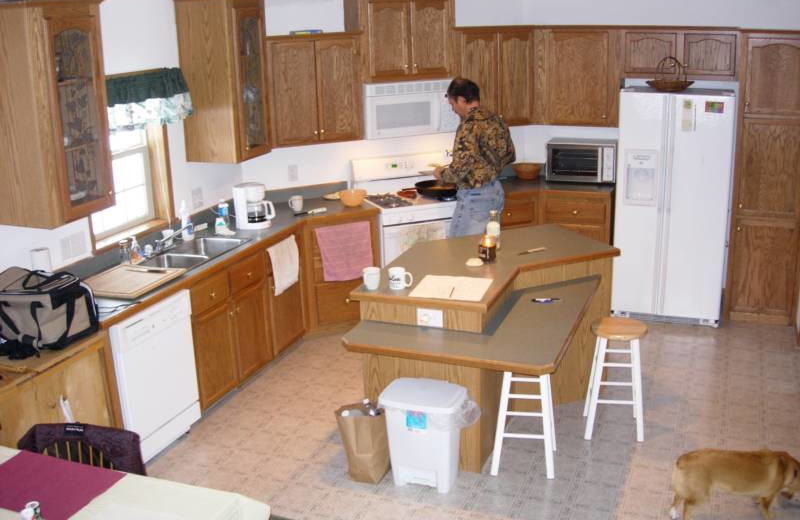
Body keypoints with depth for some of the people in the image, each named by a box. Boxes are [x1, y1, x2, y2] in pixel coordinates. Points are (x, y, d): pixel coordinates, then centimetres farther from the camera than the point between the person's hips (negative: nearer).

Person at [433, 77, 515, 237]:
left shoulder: (469, 125, -20)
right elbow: (509, 156, 17)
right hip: (496, 192, 9)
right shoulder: (496, 120, 5)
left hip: (475, 197, -9)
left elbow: (459, 170, -24)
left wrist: (441, 174, -5)